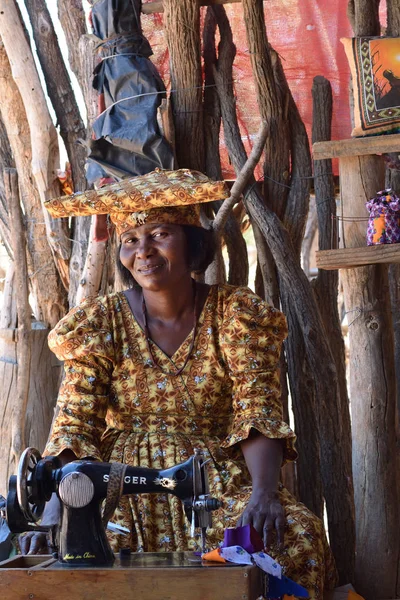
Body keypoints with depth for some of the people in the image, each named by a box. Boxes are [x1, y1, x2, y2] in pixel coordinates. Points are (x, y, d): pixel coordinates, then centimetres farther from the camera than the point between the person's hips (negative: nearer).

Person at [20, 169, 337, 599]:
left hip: (221, 478, 0)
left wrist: (264, 492, -28)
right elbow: (74, 426, -6)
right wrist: (54, 507, -26)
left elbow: (258, 412, -8)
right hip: (125, 479, 0)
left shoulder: (236, 314, 1)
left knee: (297, 533, -29)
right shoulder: (102, 322, 1)